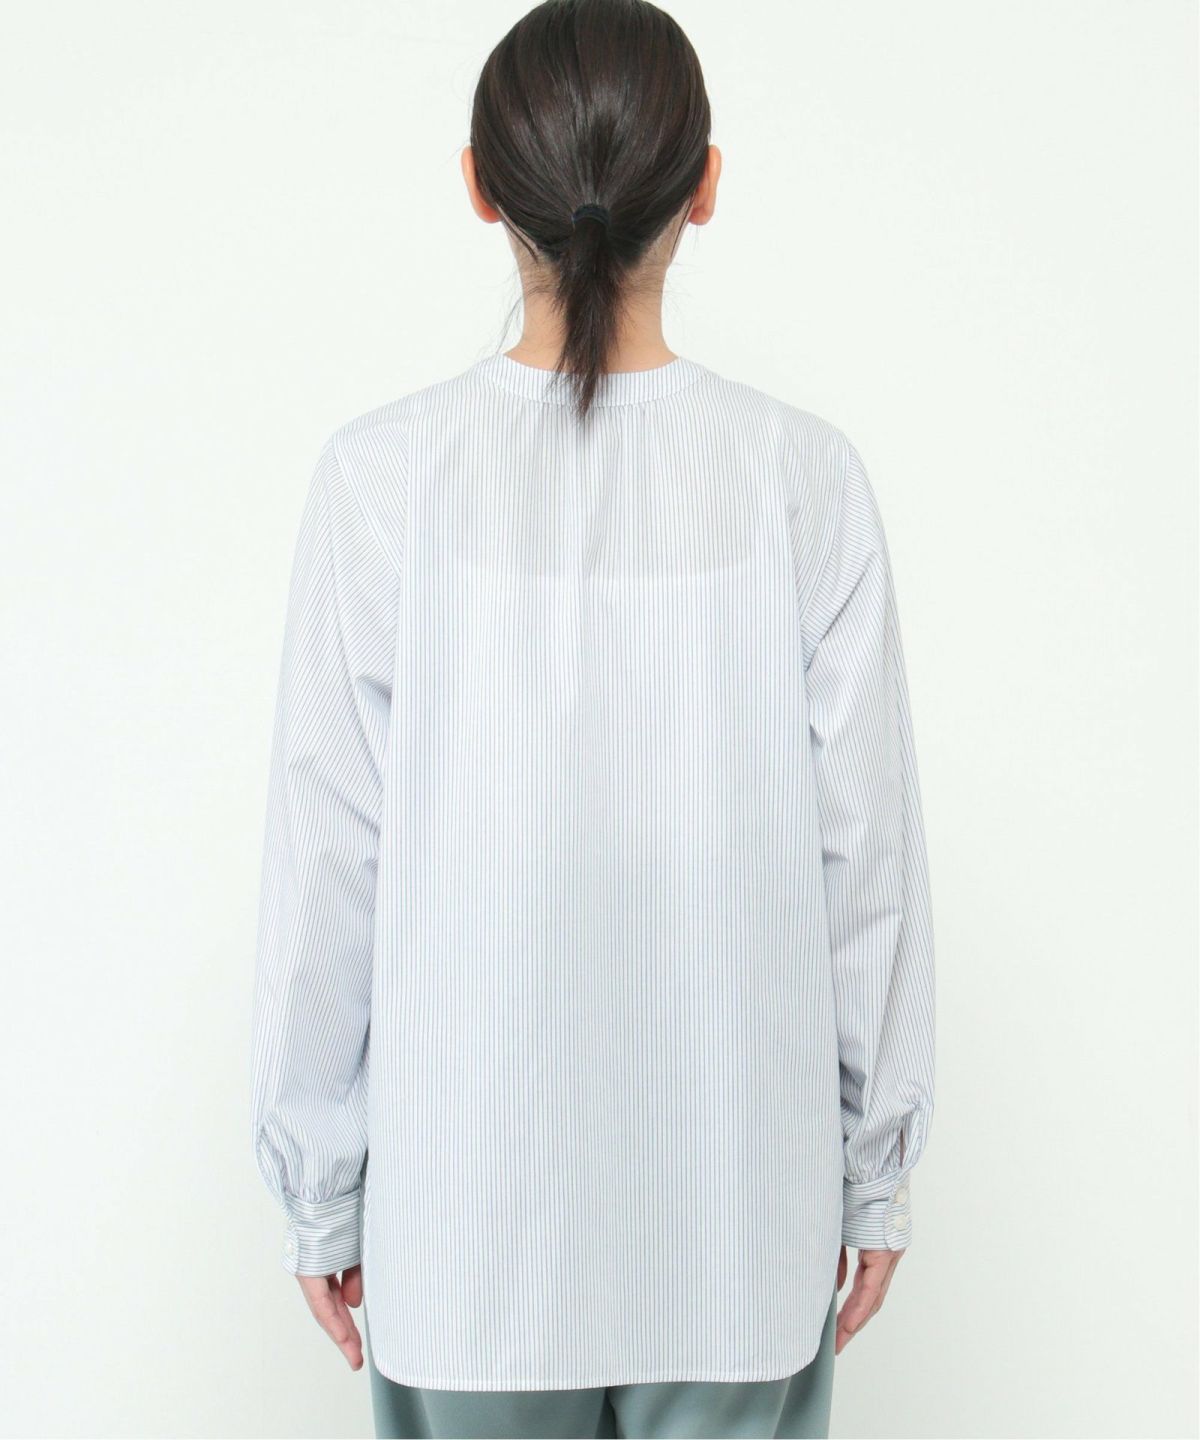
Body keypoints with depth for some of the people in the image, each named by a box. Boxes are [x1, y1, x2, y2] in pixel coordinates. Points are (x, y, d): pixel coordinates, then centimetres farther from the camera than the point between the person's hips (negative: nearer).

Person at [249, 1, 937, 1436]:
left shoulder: (383, 477, -12)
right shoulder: (803, 477, -11)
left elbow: (328, 864, -8)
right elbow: (866, 851, -6)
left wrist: (317, 1185, 5)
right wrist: (878, 1163, 8)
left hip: (466, 1197, 0)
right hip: (741, 1193, 1)